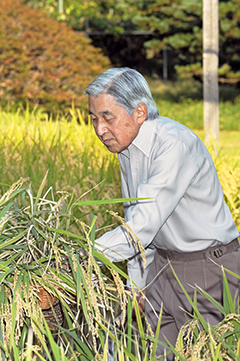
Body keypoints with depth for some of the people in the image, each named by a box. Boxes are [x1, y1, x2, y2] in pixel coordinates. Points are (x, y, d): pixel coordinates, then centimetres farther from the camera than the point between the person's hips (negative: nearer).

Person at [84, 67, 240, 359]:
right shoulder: (125, 145, 2)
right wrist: (137, 287, 11)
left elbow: (142, 228, -32)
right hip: (164, 265, 8)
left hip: (208, 269, -7)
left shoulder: (175, 144, -26)